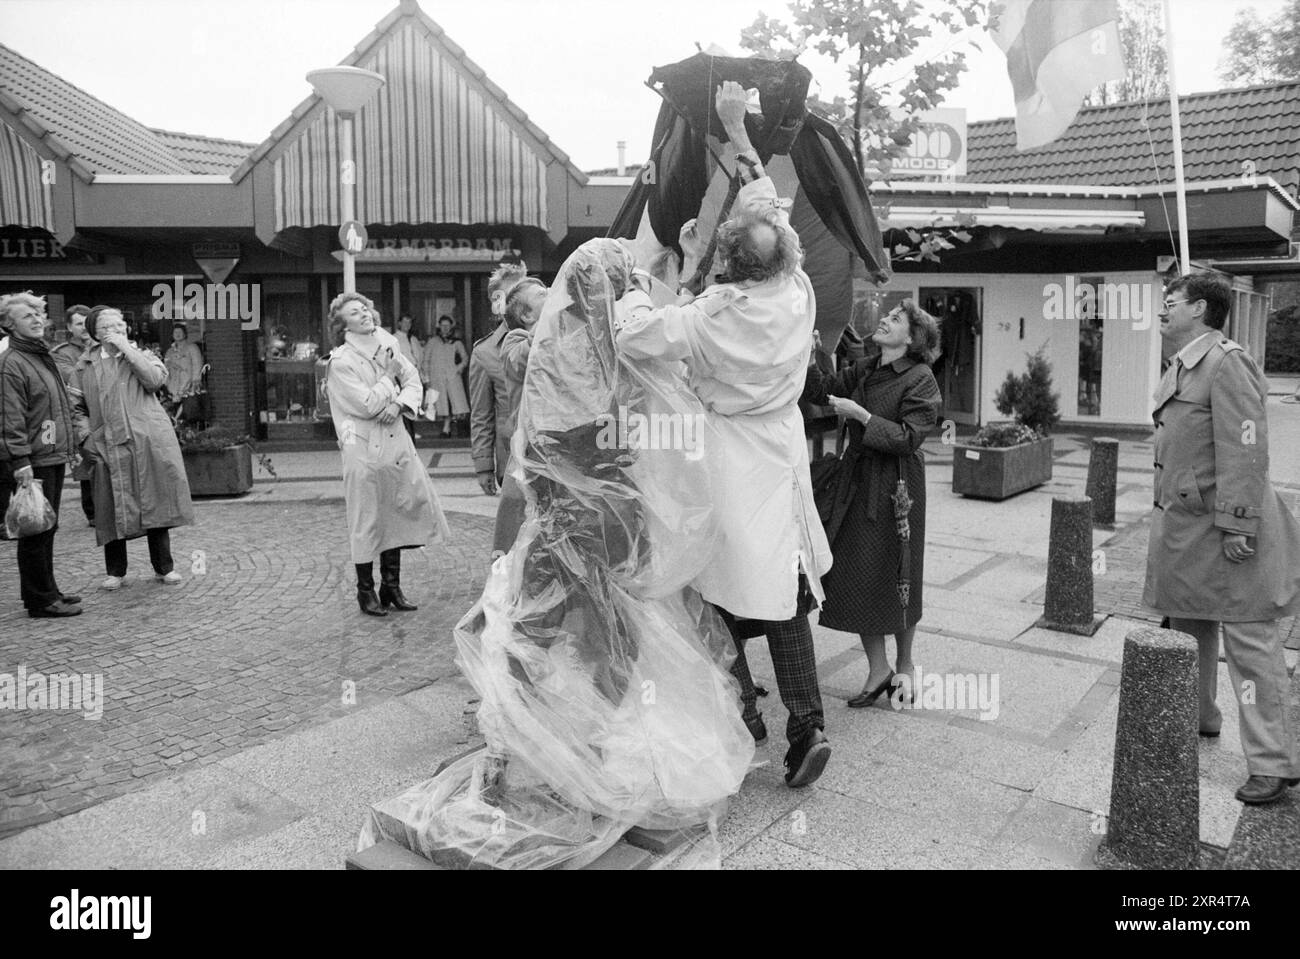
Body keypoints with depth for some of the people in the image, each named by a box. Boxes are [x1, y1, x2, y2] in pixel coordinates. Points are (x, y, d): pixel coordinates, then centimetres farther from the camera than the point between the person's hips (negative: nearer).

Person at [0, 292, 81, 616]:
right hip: (33, 461, -9)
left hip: (54, 456, 9)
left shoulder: (44, 356, 18)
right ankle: (42, 600, 3)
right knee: (36, 531, -3)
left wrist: (69, 447, 22)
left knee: (47, 528, 15)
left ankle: (46, 592, 25)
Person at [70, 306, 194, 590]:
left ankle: (163, 567, 14)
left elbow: (156, 380, -9)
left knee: (156, 502, 3)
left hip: (150, 442, -1)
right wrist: (86, 438, -2)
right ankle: (115, 571, 16)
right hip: (110, 447, 1)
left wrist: (126, 348, -7)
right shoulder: (85, 366, 13)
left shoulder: (143, 355, 12)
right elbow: (77, 408, 13)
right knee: (113, 509, 2)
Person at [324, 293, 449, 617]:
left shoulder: (387, 347, 8)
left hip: (395, 443, 6)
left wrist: (399, 404, -11)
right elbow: (367, 404, -16)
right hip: (364, 448, -6)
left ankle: (391, 587, 23)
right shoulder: (341, 362, -10)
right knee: (366, 521, 3)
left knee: (395, 515, 10)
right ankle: (366, 591, 18)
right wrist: (389, 376, -6)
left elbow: (414, 383, 7)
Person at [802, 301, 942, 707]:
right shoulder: (866, 370, 9)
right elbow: (822, 390, 8)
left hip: (896, 489, -6)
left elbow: (908, 438, -17)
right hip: (858, 484, 6)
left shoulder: (920, 380, -11)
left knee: (894, 579, 5)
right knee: (854, 577, 5)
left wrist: (861, 415, -19)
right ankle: (878, 670, 19)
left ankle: (905, 666, 27)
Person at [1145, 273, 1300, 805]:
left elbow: (1246, 452, -21)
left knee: (1248, 639, -4)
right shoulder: (1181, 367, 13)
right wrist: (1167, 512, 20)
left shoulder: (1226, 363, -16)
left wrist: (1236, 527, -23)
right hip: (1182, 523, 10)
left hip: (1223, 527, -10)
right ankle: (1197, 715, 39)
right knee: (1188, 624, 21)